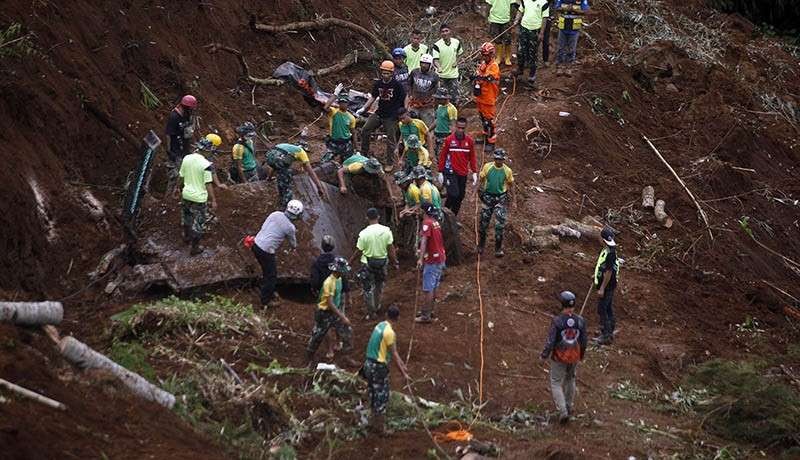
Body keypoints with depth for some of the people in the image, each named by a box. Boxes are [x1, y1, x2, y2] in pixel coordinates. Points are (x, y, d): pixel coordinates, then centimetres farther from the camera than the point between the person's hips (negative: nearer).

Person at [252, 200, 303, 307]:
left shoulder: (276, 214, 1)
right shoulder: (290, 228, -12)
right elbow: (293, 246, 4)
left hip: (256, 245, 7)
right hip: (266, 252, -7)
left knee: (267, 271, 27)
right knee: (271, 276, 13)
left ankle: (269, 292, 44)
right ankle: (266, 300, 25)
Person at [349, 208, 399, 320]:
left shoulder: (364, 234, -18)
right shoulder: (386, 231, -10)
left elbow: (359, 252, -9)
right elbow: (391, 248, -6)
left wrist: (350, 261, 7)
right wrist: (395, 262, 7)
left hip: (368, 264, -3)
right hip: (382, 262, 3)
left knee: (368, 288, 10)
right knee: (379, 285, 25)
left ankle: (371, 312, 15)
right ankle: (377, 306, 39)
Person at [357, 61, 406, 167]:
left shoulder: (397, 85, -12)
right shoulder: (378, 84, 1)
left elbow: (405, 99, -5)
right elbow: (373, 97, 13)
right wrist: (363, 109, 7)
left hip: (391, 116, -5)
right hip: (379, 113, 5)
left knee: (391, 139, 2)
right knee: (365, 131, 1)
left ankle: (389, 162, 13)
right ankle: (364, 154, 15)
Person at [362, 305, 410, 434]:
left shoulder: (380, 326, 9)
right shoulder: (389, 332, -19)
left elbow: (393, 351, 18)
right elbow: (393, 354, -17)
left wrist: (402, 364, 23)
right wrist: (403, 373, -12)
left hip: (370, 364, 9)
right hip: (379, 367, -9)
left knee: (374, 395, 19)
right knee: (382, 397, 2)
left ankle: (373, 423, 30)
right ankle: (378, 428, 8)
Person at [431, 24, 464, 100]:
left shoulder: (456, 42, -2)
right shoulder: (437, 45, -15)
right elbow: (435, 59, -23)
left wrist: (456, 62, 1)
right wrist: (438, 67, -43)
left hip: (453, 74, 3)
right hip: (441, 76, -3)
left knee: (454, 97, 2)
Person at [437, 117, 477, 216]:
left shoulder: (469, 140, 2)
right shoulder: (449, 140, -5)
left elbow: (472, 157, 9)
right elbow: (442, 156, 0)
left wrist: (474, 173, 5)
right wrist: (440, 172, -1)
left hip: (463, 174, 4)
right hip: (451, 173, -4)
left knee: (460, 196, 7)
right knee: (453, 195, -15)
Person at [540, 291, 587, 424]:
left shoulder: (557, 321, -25)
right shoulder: (580, 321, -15)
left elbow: (550, 341, -21)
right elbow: (583, 342, -4)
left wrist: (544, 355, -2)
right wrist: (582, 355, 16)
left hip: (559, 357, -4)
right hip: (574, 357, 4)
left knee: (556, 384, 13)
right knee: (570, 379, 29)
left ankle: (563, 411, 1)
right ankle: (569, 406, 43)